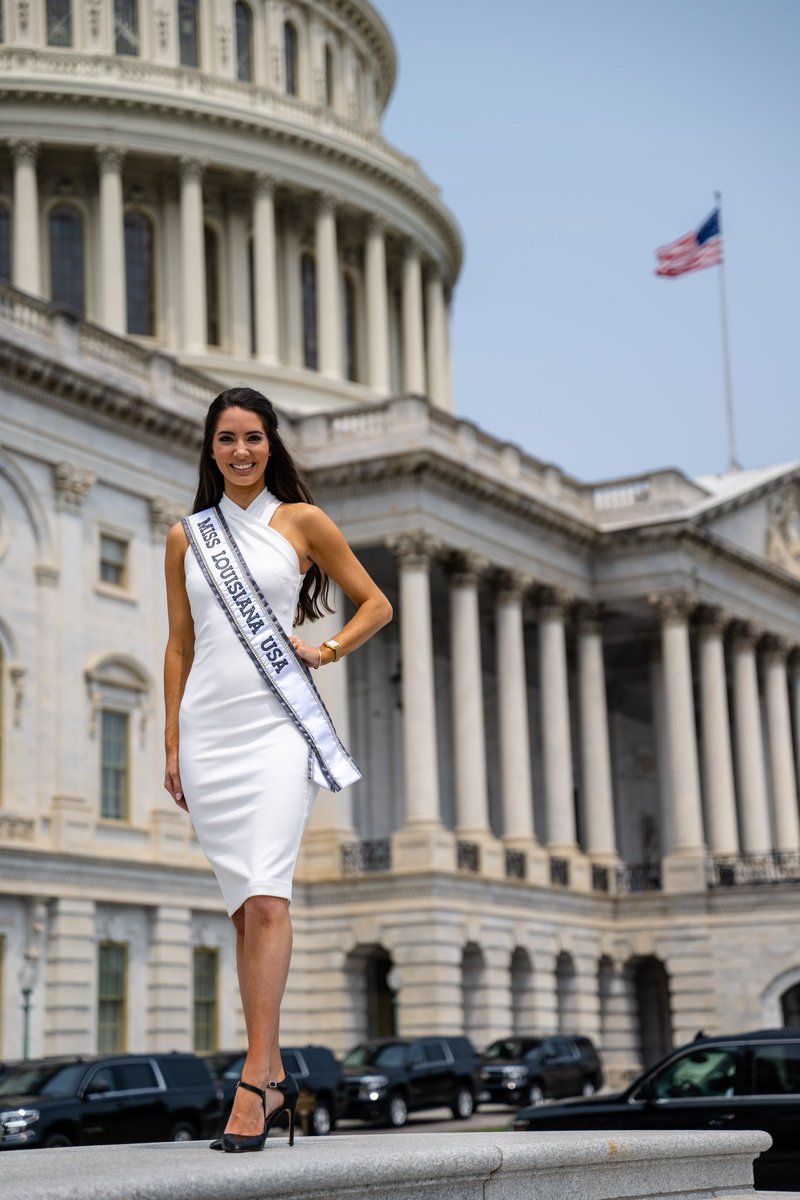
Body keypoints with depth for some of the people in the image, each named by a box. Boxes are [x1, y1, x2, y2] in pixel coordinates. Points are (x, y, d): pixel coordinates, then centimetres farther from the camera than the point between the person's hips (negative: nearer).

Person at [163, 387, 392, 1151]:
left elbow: (376, 604, 12)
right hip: (208, 729, 3)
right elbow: (179, 645, 14)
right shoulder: (187, 537, 14)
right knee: (243, 906, 5)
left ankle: (254, 1081, -17)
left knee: (265, 898, -15)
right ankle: (274, 1074, 12)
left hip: (276, 725, -3)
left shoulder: (301, 521, 6)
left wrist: (327, 651, -4)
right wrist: (172, 744, 9)